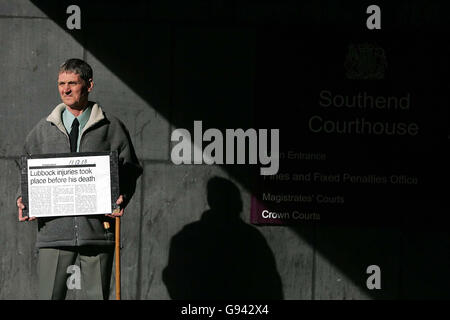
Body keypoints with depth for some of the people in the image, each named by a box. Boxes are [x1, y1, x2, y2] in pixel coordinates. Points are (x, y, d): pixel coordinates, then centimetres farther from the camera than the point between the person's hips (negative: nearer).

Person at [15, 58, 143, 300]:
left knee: (97, 295, 3)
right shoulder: (44, 130, 13)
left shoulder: (111, 128, 6)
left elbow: (129, 171, 6)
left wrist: (122, 199, -12)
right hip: (54, 227, 1)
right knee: (49, 296, -4)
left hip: (97, 228, -1)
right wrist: (23, 200, -1)